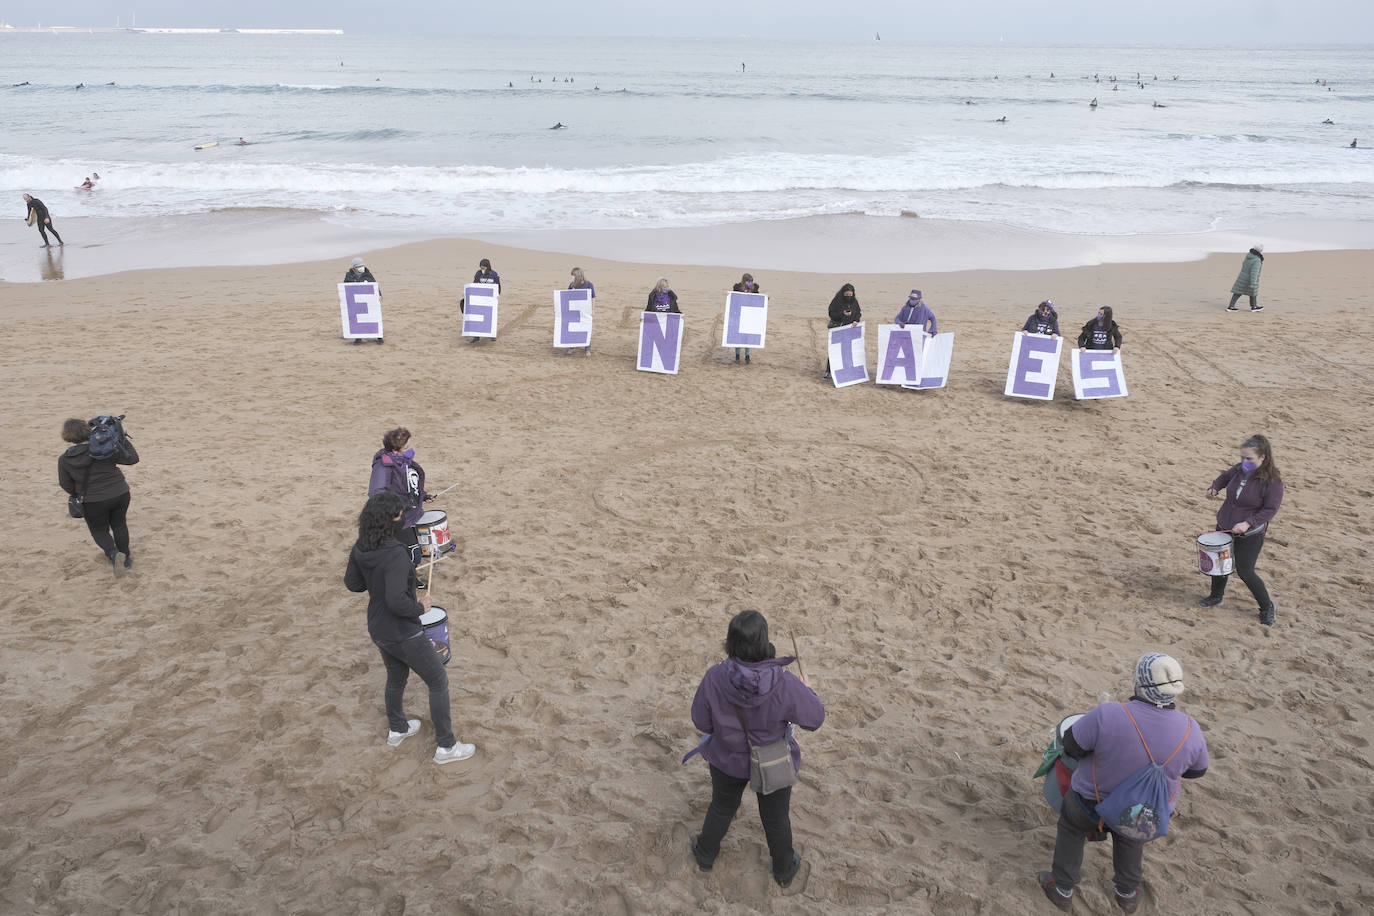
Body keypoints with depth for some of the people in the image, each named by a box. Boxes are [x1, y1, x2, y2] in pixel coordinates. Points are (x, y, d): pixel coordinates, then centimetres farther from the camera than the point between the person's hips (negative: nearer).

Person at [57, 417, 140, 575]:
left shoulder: (64, 460, -8)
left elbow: (67, 486, 2)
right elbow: (132, 458, -5)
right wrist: (125, 440, 7)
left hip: (94, 502, -1)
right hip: (120, 495, 1)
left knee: (99, 530, 20)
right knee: (119, 524, 25)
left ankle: (112, 552, -8)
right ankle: (126, 557, 31)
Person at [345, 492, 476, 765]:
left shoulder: (361, 549, -6)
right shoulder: (394, 554, -32)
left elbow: (352, 583, 8)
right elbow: (396, 601, -36)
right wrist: (420, 608, -19)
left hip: (378, 630, 8)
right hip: (403, 634, -8)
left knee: (396, 677, 31)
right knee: (438, 682, 9)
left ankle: (396, 729, 51)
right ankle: (445, 746, 19)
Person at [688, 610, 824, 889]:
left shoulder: (714, 678, -30)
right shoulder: (785, 684, -34)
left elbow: (702, 722, -14)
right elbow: (814, 719, -18)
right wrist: (808, 692, 1)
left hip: (728, 759, 1)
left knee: (722, 808, 31)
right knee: (776, 817, 27)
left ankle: (705, 854, 56)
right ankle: (784, 870, 52)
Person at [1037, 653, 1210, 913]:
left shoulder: (1108, 716, -36)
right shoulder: (1189, 730, -23)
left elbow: (1072, 745, -22)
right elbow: (1196, 768, -3)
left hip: (1095, 798, -3)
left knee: (1072, 828, 29)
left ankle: (1063, 890, 41)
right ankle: (1127, 893, 50)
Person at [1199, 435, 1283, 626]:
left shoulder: (1272, 481, -20)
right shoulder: (1239, 469, -3)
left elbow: (1270, 509, -18)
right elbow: (1225, 476, 19)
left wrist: (1248, 523, -27)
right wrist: (1214, 488, 1)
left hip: (1249, 535, -6)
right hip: (1224, 526, 6)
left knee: (1245, 572, -1)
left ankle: (1267, 607, 21)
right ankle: (1216, 596, 41)